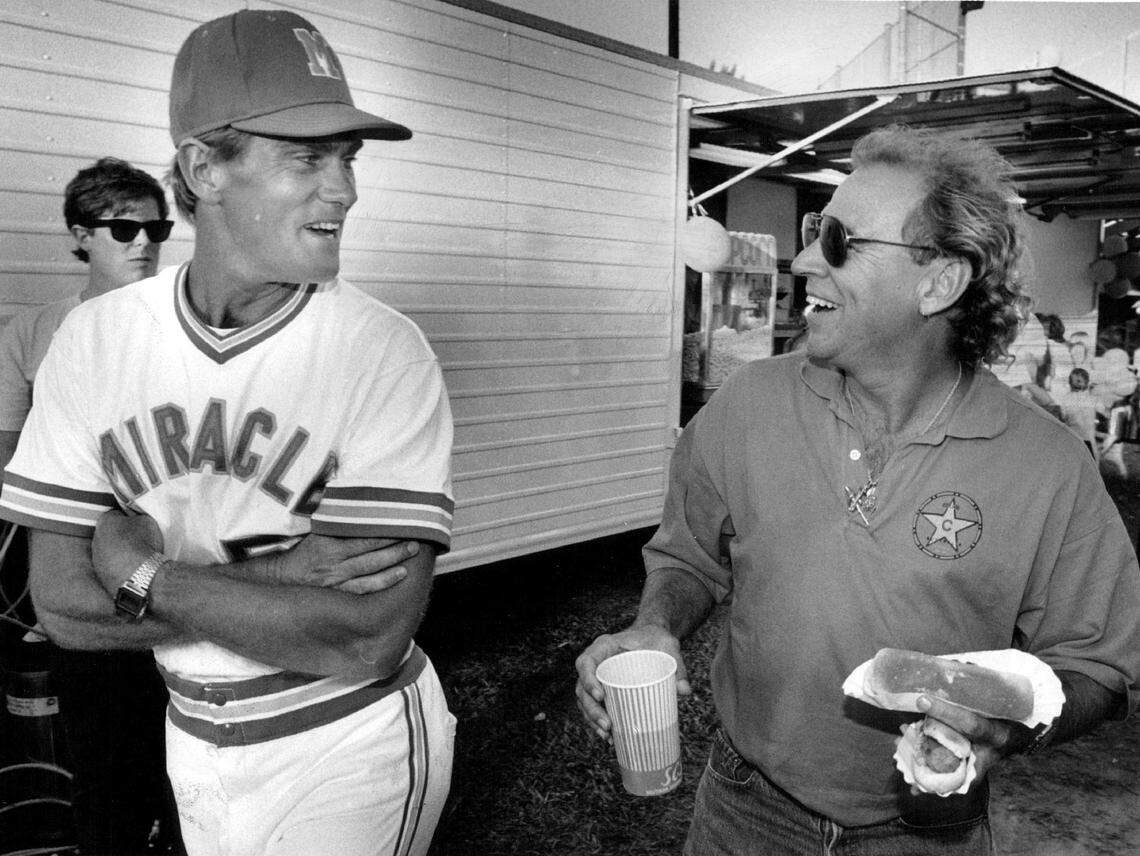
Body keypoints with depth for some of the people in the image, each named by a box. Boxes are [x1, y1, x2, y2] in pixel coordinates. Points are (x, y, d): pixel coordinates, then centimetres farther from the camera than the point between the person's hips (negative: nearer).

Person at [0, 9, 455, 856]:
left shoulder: (384, 351, -20)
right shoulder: (95, 340, -9)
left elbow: (368, 640, -24)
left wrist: (140, 571, -19)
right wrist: (273, 582, -22)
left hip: (350, 748, -3)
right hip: (195, 744, 4)